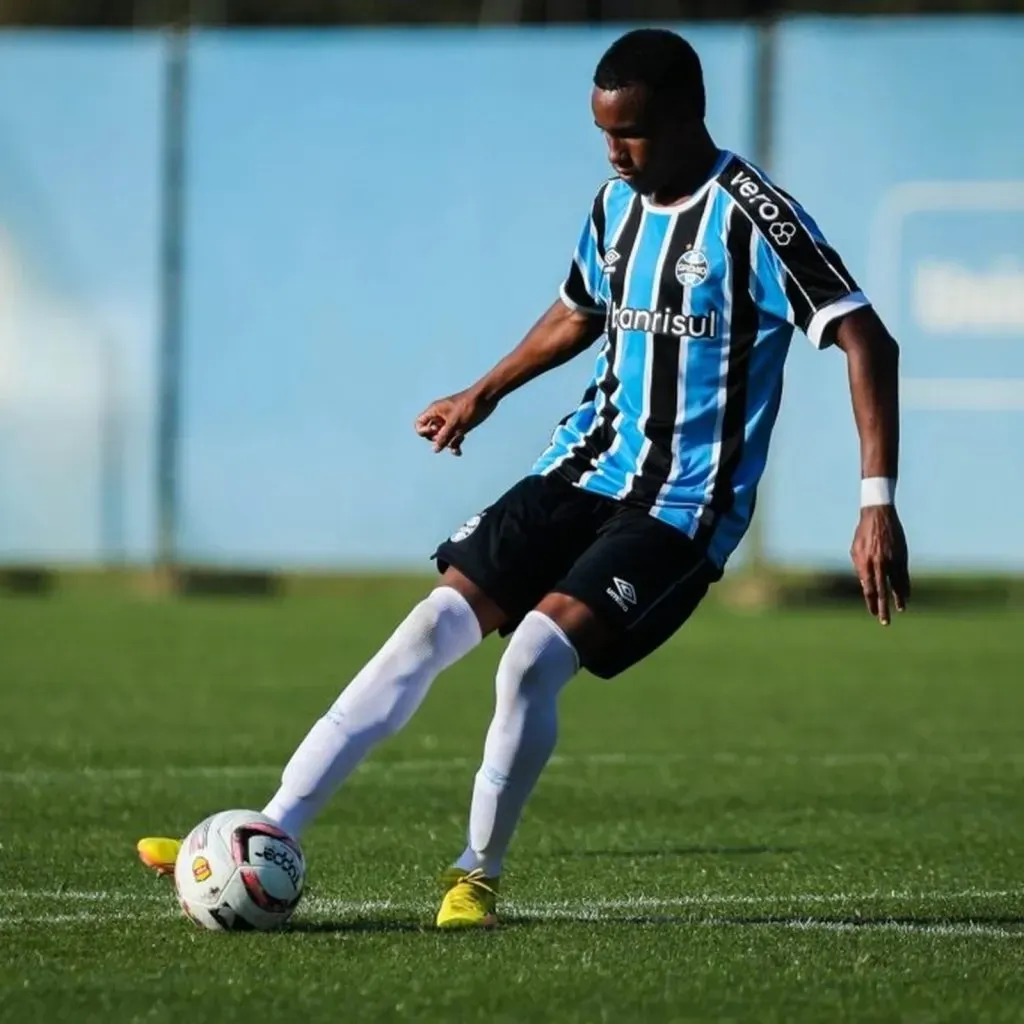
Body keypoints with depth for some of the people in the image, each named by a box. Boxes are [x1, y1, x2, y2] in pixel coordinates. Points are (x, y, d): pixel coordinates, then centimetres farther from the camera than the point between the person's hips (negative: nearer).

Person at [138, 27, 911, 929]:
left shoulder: (752, 218, -15)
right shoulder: (616, 204, 8)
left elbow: (866, 341, -20)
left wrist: (879, 502, -27)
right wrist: (486, 395, 34)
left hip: (681, 509, -7)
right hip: (584, 471, 7)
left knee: (534, 657, -24)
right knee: (433, 627, -5)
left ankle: (479, 876, -3)